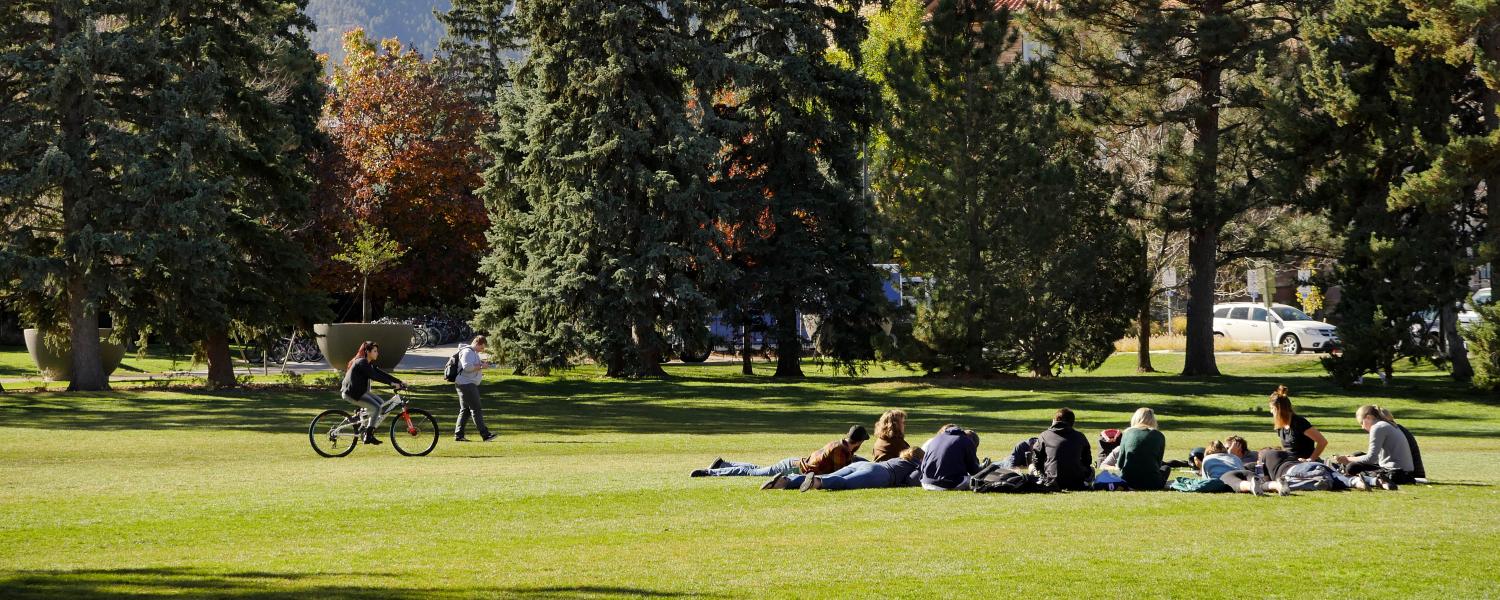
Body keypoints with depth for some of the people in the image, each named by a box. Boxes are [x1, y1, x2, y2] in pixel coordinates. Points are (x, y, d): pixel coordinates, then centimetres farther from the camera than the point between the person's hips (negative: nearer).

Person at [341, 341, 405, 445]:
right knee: (376, 407, -20)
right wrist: (391, 383, -29)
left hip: (361, 392, 10)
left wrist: (399, 382, 1)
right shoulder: (362, 363, -16)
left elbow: (381, 374, 10)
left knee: (383, 405, 5)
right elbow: (374, 376, -26)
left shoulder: (369, 364, 14)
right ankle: (368, 436, -16)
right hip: (352, 393, -10)